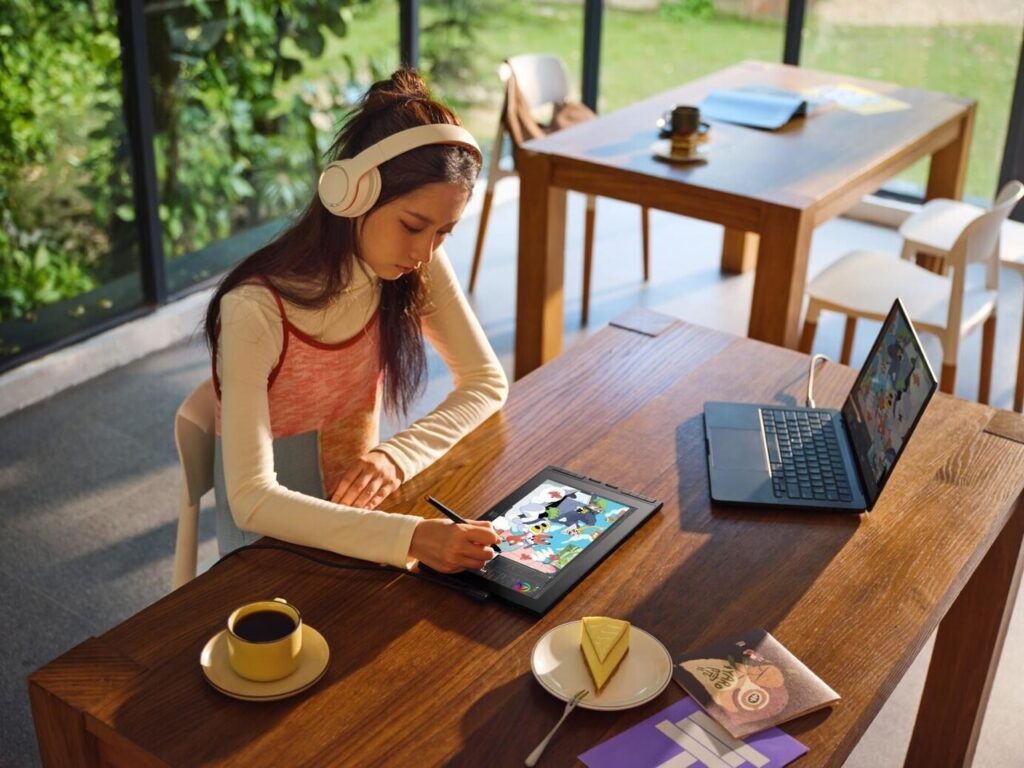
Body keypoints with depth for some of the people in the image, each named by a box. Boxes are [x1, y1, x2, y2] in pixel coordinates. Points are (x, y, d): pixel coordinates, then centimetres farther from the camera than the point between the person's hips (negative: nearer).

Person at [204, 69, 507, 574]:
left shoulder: (419, 267, -11)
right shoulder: (256, 310, -28)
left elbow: (486, 381, -2)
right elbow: (250, 500, -33)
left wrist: (398, 454, -20)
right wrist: (409, 538, -44)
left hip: (358, 503, 5)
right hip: (274, 528, -5)